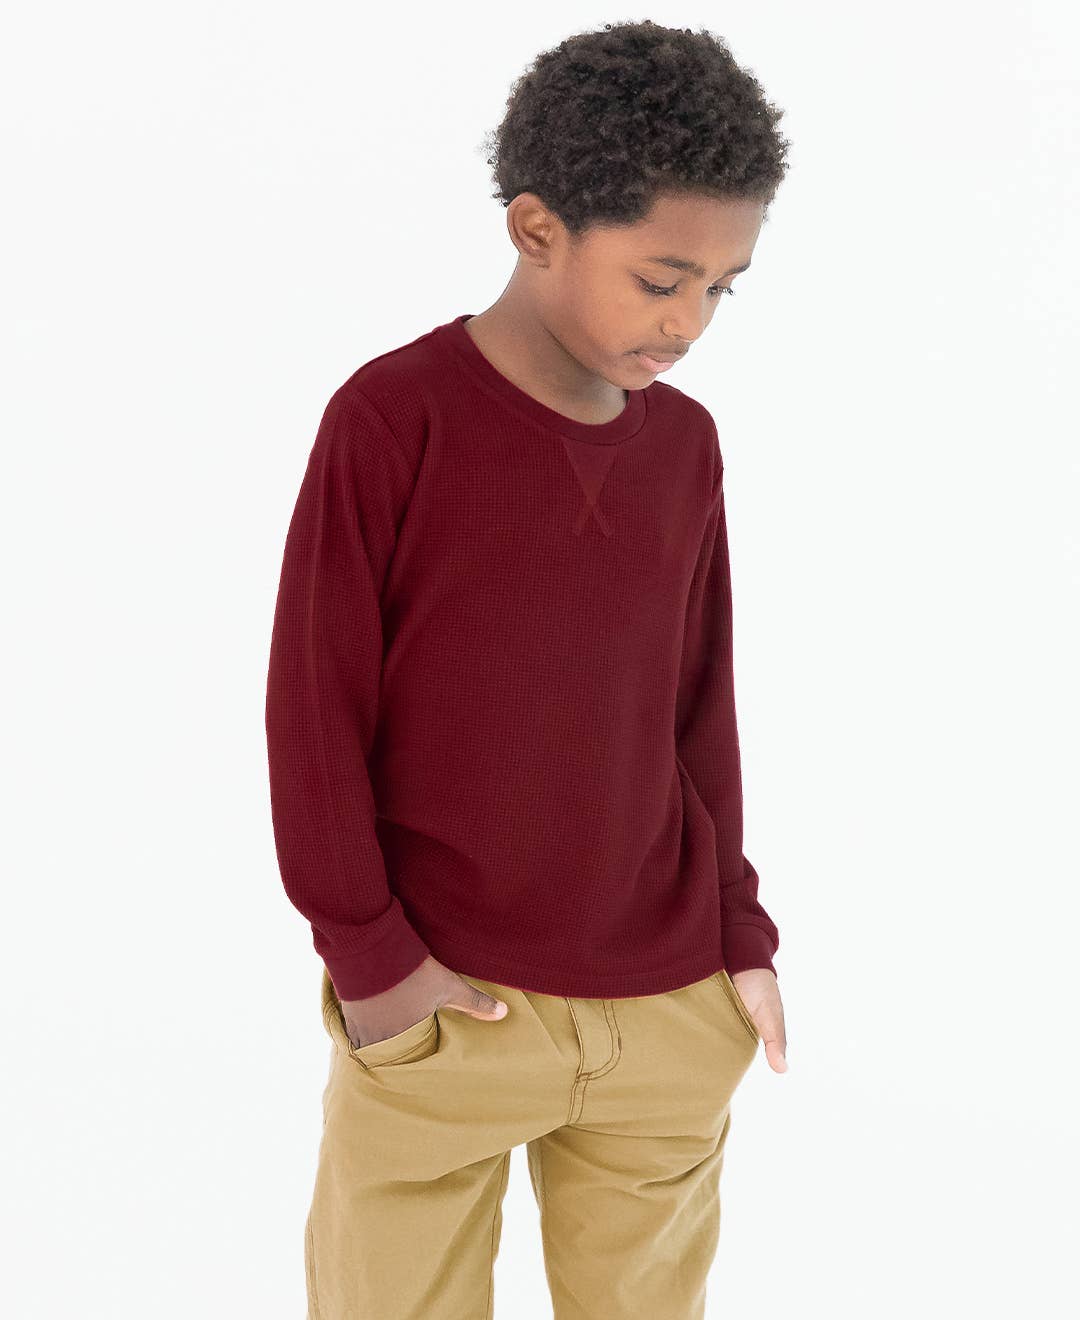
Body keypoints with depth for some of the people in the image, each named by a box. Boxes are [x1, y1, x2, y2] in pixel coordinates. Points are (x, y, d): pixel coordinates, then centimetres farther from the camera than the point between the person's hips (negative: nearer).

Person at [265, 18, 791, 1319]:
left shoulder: (687, 445, 4)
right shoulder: (390, 418, -11)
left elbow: (700, 707, 10)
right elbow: (313, 709, -9)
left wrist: (738, 932, 10)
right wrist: (369, 956, -8)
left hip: (671, 1012, 4)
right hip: (440, 1010, -4)